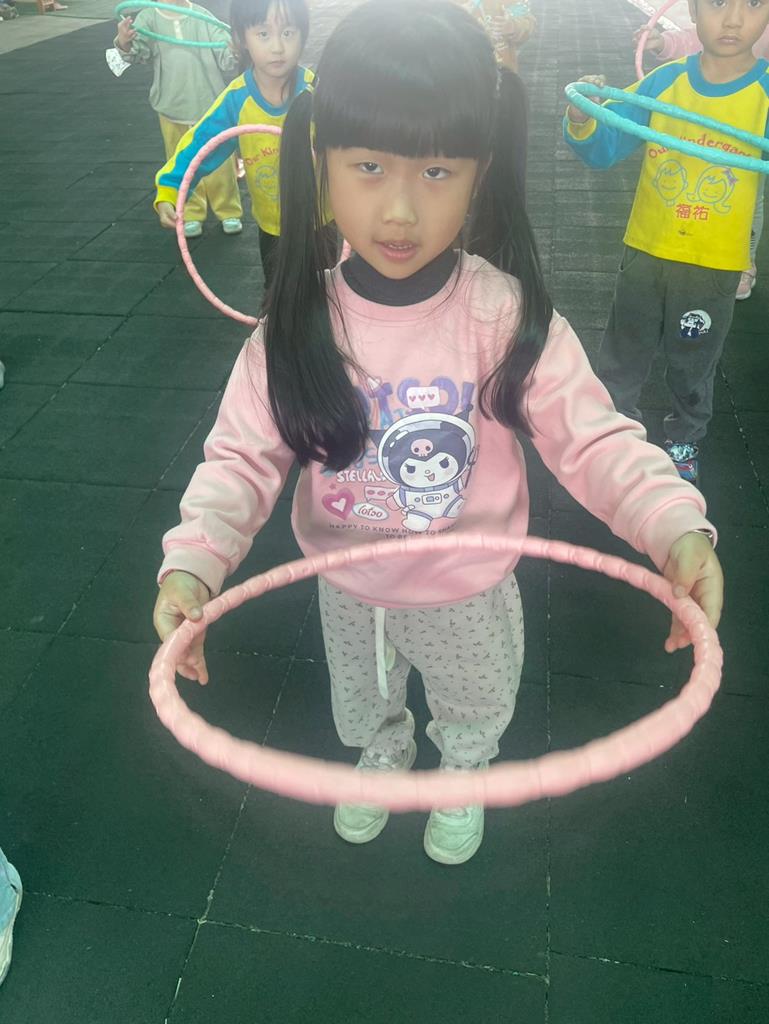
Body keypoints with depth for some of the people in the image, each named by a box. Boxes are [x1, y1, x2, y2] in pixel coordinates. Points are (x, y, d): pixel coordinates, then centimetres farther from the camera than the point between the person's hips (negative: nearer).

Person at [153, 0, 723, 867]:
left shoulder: (508, 315, -25)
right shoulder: (298, 323, -21)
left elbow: (593, 439, -23)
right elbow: (244, 455, -18)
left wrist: (676, 527, -39)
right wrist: (192, 561, -34)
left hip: (469, 591, -1)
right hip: (347, 588, 2)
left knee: (475, 708, 30)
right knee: (362, 703, 32)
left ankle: (463, 778, 65)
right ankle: (383, 758, 67)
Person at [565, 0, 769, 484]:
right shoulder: (664, 82, -8)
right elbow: (605, 147, -7)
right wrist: (583, 121, -28)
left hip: (715, 263, -1)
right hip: (646, 251, 1)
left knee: (694, 363, 18)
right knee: (624, 354, 17)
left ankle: (686, 439, 42)